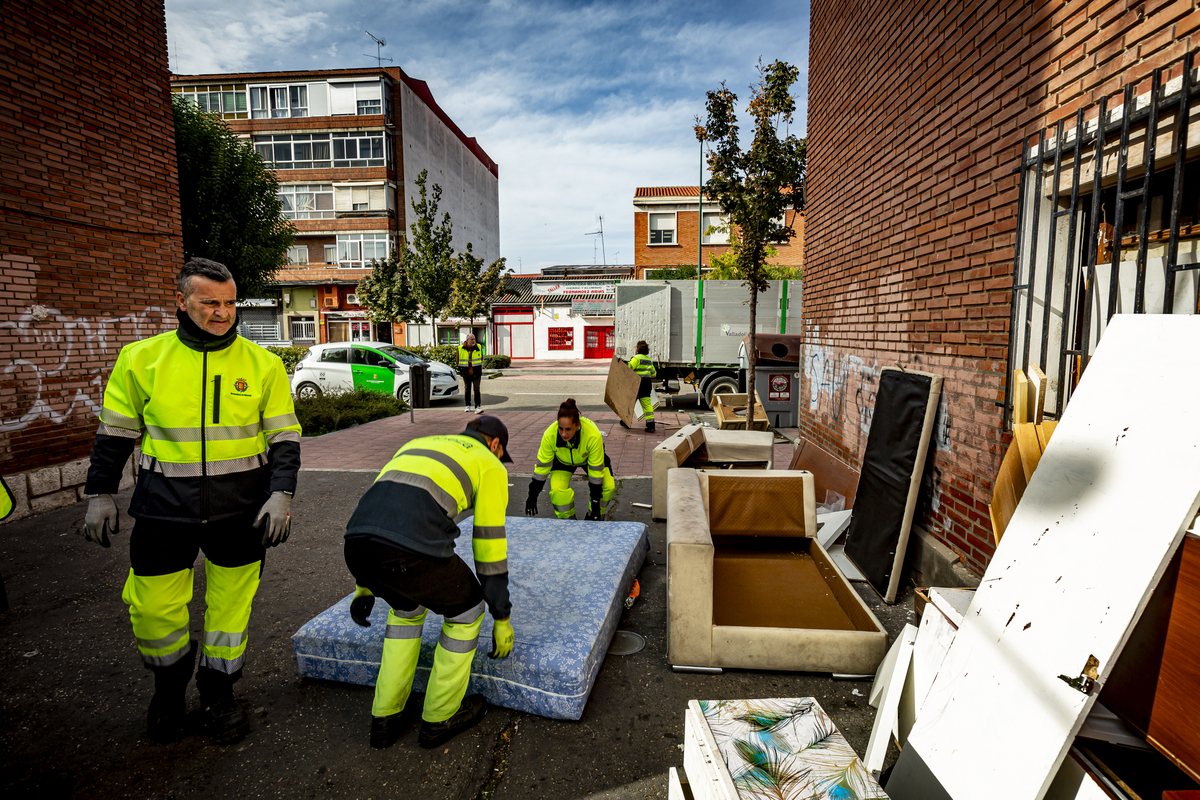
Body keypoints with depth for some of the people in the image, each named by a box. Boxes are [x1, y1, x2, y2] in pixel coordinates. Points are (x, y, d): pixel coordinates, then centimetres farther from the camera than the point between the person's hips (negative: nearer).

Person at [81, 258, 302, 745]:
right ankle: (170, 682, 40)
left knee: (230, 605, 11)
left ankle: (217, 694, 34)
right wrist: (100, 493, 7)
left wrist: (281, 494, -9)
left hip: (240, 511, 0)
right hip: (164, 509, 1)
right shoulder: (142, 359, -1)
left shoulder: (262, 364, -3)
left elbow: (284, 436, 0)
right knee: (153, 606, 9)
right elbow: (115, 431, 9)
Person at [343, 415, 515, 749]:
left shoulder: (417, 443, 37)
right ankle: (440, 717, 35)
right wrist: (501, 618, 23)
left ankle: (387, 716, 40)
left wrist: (364, 586, 40)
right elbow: (490, 543, 16)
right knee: (465, 610, 22)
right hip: (412, 546, -6)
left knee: (407, 607, 34)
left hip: (356, 540, 7)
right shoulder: (489, 464, 20)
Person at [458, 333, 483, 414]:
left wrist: (478, 366, 6)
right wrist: (461, 369, 6)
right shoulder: (461, 349, -3)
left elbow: (481, 358, 13)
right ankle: (468, 406, 25)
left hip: (476, 373, -1)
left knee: (477, 390, -8)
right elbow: (458, 360, 9)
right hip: (466, 374, 1)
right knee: (467, 389, 12)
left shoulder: (479, 348, 0)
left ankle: (478, 407, -12)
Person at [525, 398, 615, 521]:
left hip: (589, 457, 0)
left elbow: (596, 470, -28)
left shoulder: (593, 435, -40)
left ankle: (595, 517, 8)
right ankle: (568, 519, 4)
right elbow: (542, 466, -20)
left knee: (608, 486, -20)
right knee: (558, 490, -25)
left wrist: (596, 505, -23)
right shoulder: (550, 435, -35)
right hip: (562, 460, 0)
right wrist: (532, 497, -13)